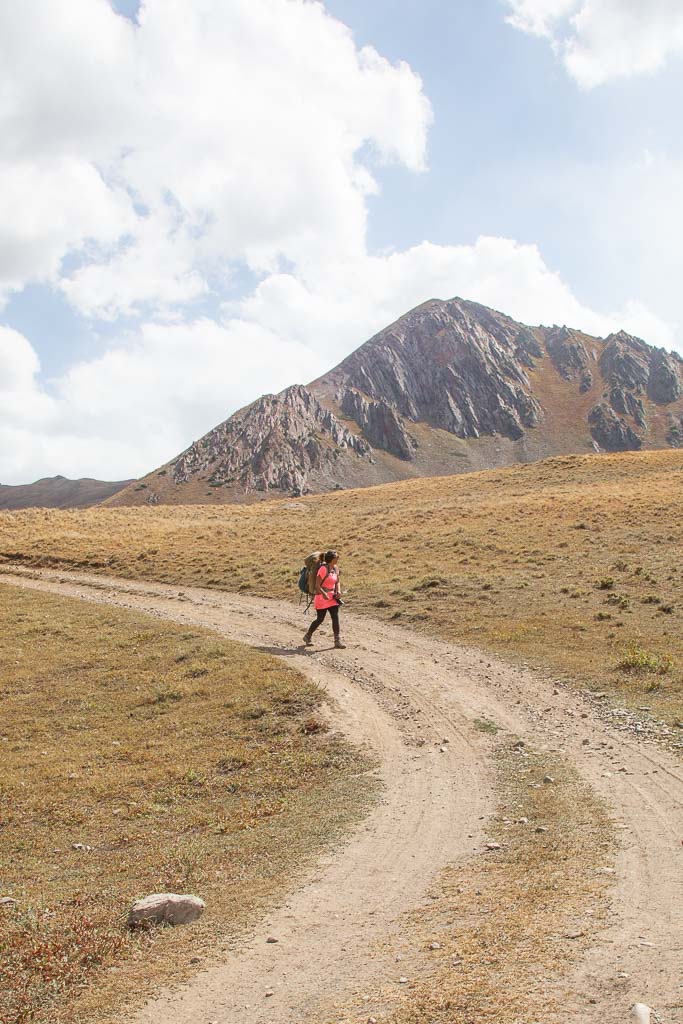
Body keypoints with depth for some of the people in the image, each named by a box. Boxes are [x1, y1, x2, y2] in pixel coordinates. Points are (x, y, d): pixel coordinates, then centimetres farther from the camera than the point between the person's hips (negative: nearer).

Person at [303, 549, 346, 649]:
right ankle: (308, 636, 24)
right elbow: (317, 585, -18)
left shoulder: (335, 569, 5)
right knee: (320, 619, 2)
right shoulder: (323, 569, -18)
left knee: (336, 618, -1)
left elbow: (337, 582, 14)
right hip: (322, 597, -7)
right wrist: (324, 594, -32)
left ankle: (337, 641, 3)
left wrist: (338, 591, -5)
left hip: (332, 597, 7)